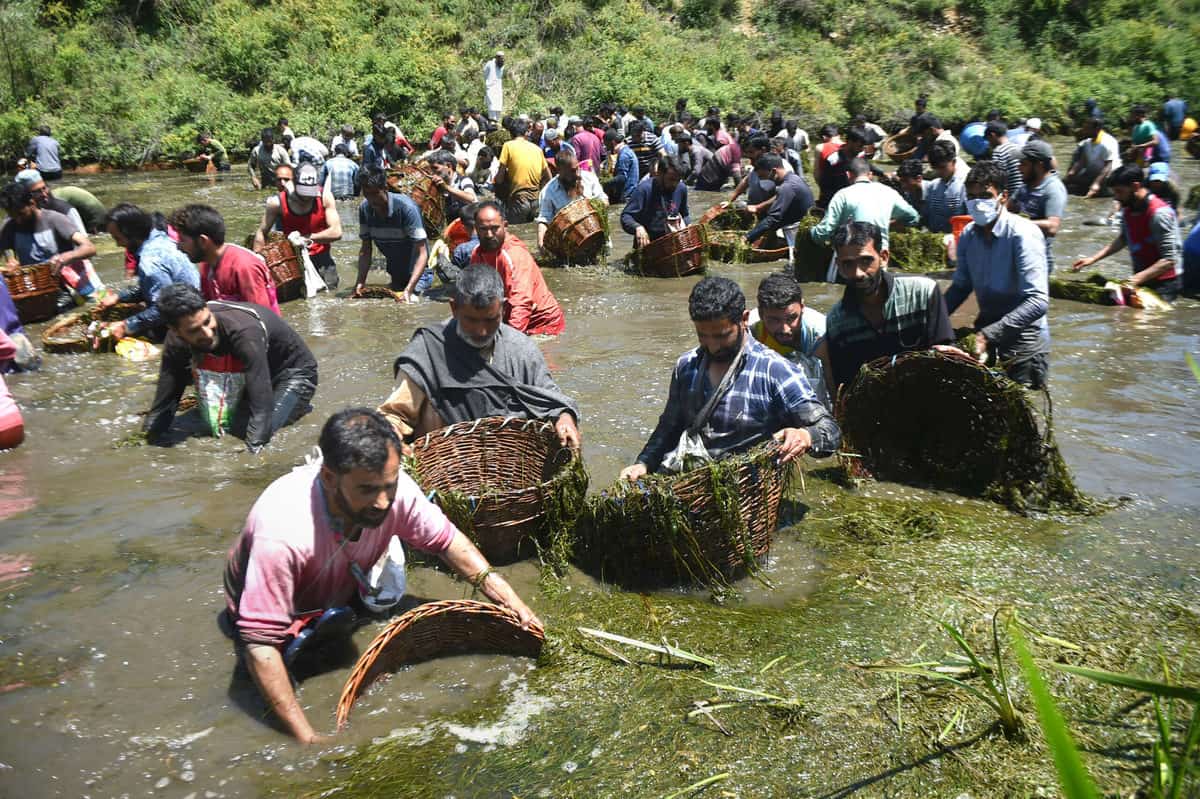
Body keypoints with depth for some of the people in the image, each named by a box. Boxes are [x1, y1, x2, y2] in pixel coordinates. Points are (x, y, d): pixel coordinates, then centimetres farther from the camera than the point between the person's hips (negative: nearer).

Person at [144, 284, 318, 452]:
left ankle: (298, 405, 2)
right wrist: (148, 439, -9)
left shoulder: (244, 331, -41)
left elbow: (261, 400, -42)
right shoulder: (176, 340, -20)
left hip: (294, 371, -6)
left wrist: (252, 450, -44)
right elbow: (165, 395, -9)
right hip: (247, 371, 6)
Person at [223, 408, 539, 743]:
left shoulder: (392, 485, -29)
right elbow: (260, 643, -38)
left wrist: (505, 594, -21)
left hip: (342, 593, 5)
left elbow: (444, 538, -11)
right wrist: (306, 738, -41)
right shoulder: (281, 533, -44)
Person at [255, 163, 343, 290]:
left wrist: (308, 237, -27)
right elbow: (261, 233, -4)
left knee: (330, 286, -10)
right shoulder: (277, 203, -13)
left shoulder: (324, 197, -13)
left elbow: (336, 232, -17)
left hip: (320, 256, 0)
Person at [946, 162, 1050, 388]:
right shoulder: (968, 235, 0)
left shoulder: (1023, 234, -19)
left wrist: (988, 335, -35)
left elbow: (1038, 302, -27)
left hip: (1023, 337, -5)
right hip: (986, 327, 5)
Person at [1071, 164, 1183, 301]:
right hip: (1142, 280, 7)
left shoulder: (1159, 213, -22)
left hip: (1163, 284, -7)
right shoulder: (1128, 208, 2)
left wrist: (1138, 278, -33)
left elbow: (1169, 260, -24)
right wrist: (1093, 258, 9)